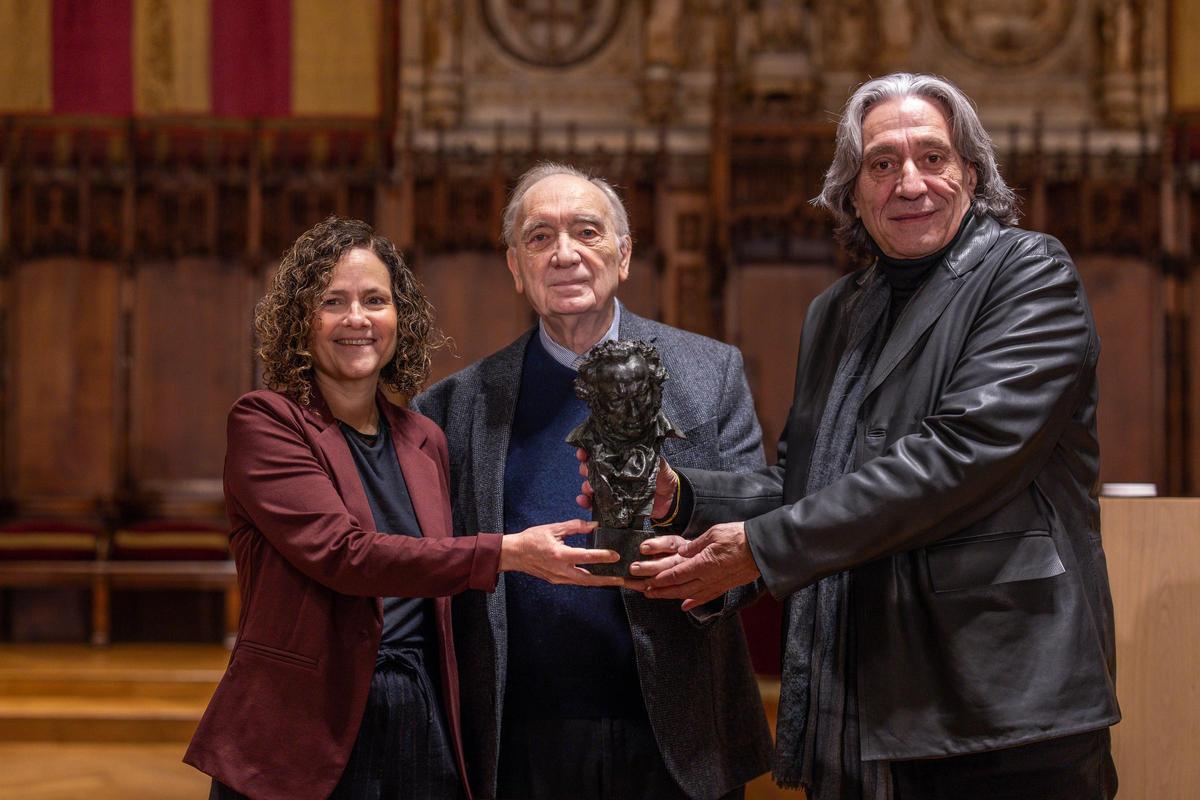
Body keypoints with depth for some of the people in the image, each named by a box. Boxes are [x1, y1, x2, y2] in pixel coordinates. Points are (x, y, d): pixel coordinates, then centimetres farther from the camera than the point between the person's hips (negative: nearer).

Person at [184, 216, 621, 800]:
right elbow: (340, 553, -19)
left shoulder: (424, 442, 11)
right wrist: (508, 553, -22)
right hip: (306, 736, -5)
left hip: (422, 730, 5)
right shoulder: (263, 422, -6)